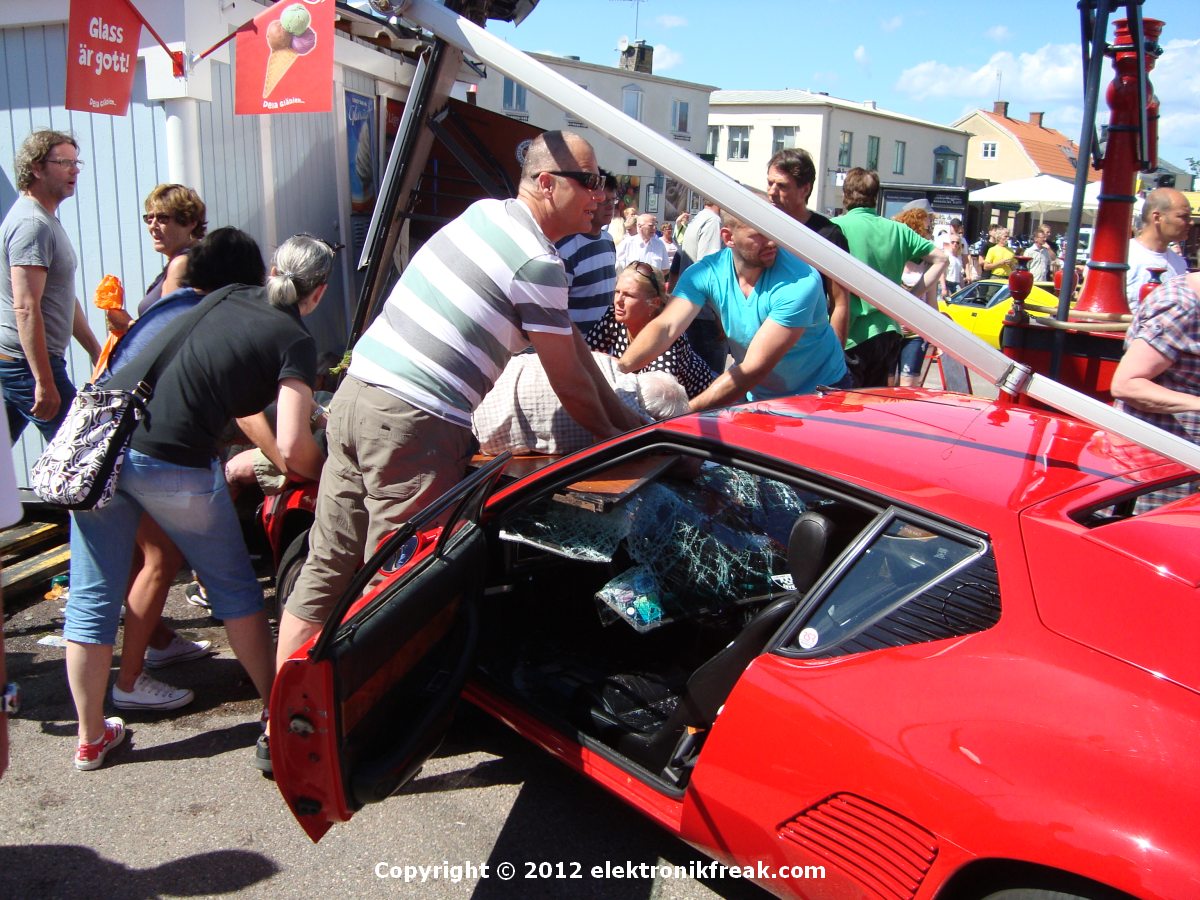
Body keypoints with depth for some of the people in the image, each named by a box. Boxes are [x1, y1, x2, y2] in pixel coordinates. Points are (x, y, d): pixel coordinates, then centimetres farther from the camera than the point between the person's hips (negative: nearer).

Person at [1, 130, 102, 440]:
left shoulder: (46, 220, 18)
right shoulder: (32, 224, -15)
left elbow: (62, 297, 24)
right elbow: (26, 308, -23)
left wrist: (96, 351, 24)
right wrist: (44, 383, -26)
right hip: (28, 362, -10)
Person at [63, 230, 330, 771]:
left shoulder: (226, 298, 17)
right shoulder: (296, 342, -2)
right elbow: (293, 447, -11)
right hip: (169, 461, -6)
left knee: (92, 599, 15)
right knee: (233, 588, 15)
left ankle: (91, 738, 29)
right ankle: (277, 707, 28)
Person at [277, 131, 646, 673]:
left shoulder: (484, 214, 18)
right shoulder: (539, 263, -10)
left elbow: (571, 341, 20)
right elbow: (569, 383, -1)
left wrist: (625, 418, 23)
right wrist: (612, 435, 19)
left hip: (356, 392, 9)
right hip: (414, 424, -9)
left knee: (324, 572, 14)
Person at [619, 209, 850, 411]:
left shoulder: (801, 282, -26)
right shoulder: (706, 272, -12)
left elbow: (754, 368, -30)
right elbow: (665, 327, -22)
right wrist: (620, 369, -41)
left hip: (818, 397, -3)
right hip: (757, 397, 4)